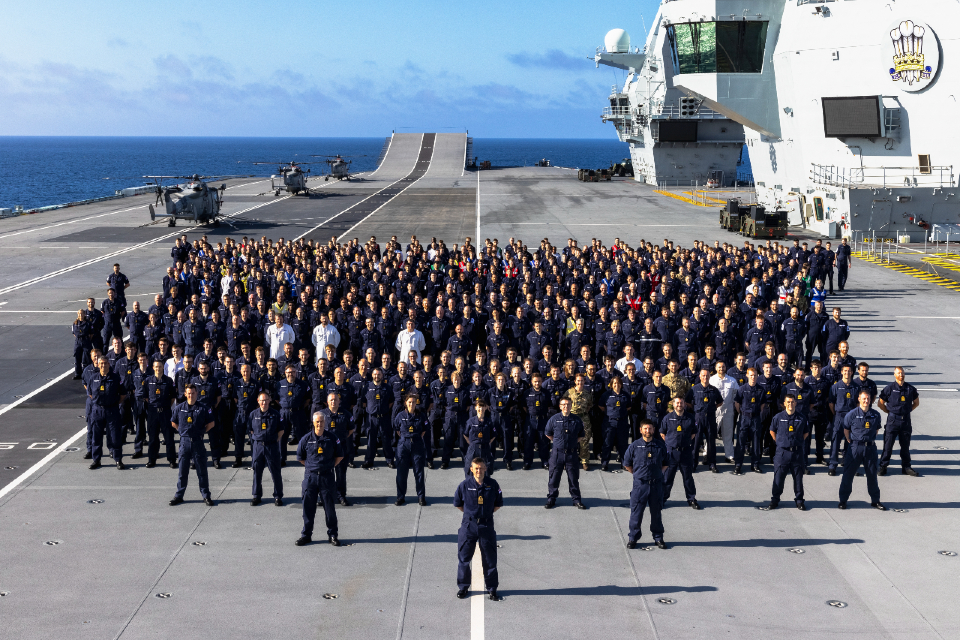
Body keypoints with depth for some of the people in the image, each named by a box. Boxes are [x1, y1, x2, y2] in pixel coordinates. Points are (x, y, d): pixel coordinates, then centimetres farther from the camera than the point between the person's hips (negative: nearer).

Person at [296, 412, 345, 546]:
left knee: (330, 507, 4)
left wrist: (329, 466, 4)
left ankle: (333, 534, 14)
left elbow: (340, 456, 10)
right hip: (310, 476, 0)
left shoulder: (332, 438, 0)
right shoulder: (306, 439, 0)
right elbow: (300, 458, 11)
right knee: (308, 507, 5)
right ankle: (306, 534, 15)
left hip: (327, 477, 0)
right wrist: (311, 466, 8)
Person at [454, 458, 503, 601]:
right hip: (468, 525, 0)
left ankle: (492, 588, 17)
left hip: (486, 526, 0)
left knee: (490, 559, 6)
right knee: (464, 557, 7)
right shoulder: (465, 485, -5)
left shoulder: (492, 485, -2)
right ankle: (463, 587, 22)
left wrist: (487, 513, 5)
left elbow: (498, 504, 11)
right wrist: (470, 513, 8)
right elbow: (457, 503, 9)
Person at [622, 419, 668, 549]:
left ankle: (658, 537, 21)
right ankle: (633, 538, 12)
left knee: (656, 512, 9)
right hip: (640, 484, -1)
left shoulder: (660, 445, 3)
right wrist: (638, 474, 6)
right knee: (636, 512, 2)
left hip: (656, 484, 1)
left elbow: (666, 463, 16)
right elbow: (627, 464, 8)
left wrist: (659, 473, 8)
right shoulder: (634, 446, -2)